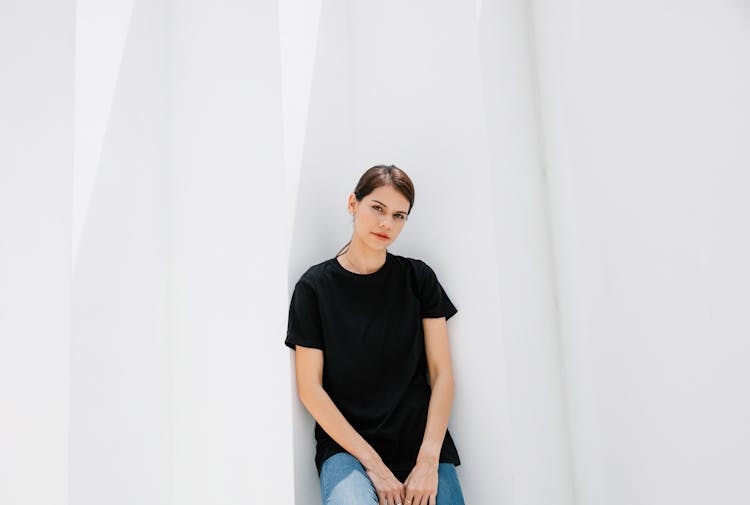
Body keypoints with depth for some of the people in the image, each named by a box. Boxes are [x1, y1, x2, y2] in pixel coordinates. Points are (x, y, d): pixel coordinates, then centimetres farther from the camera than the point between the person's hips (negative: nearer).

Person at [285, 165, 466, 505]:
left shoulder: (418, 278, 6)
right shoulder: (315, 286, 1)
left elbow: (441, 374, 2)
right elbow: (310, 387, -2)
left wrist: (429, 461, -10)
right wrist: (371, 462, -9)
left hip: (422, 443, 2)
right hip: (346, 446, -2)